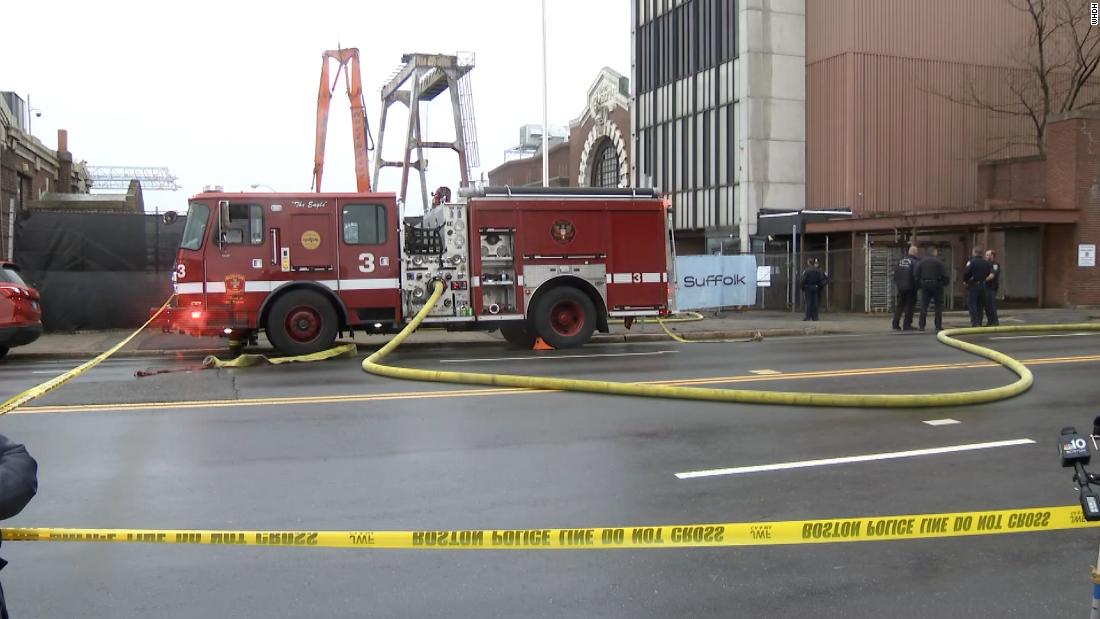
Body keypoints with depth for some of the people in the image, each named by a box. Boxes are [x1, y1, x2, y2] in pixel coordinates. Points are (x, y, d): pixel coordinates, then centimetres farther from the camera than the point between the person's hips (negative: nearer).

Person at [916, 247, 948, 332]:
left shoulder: (921, 262, 7)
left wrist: (919, 284, 12)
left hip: (925, 285, 3)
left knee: (924, 305, 7)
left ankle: (921, 325, 2)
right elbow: (944, 275, -10)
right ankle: (938, 326, 2)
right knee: (938, 306, 4)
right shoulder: (939, 262, -6)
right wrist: (945, 283, 4)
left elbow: (917, 275, 5)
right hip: (936, 285, -3)